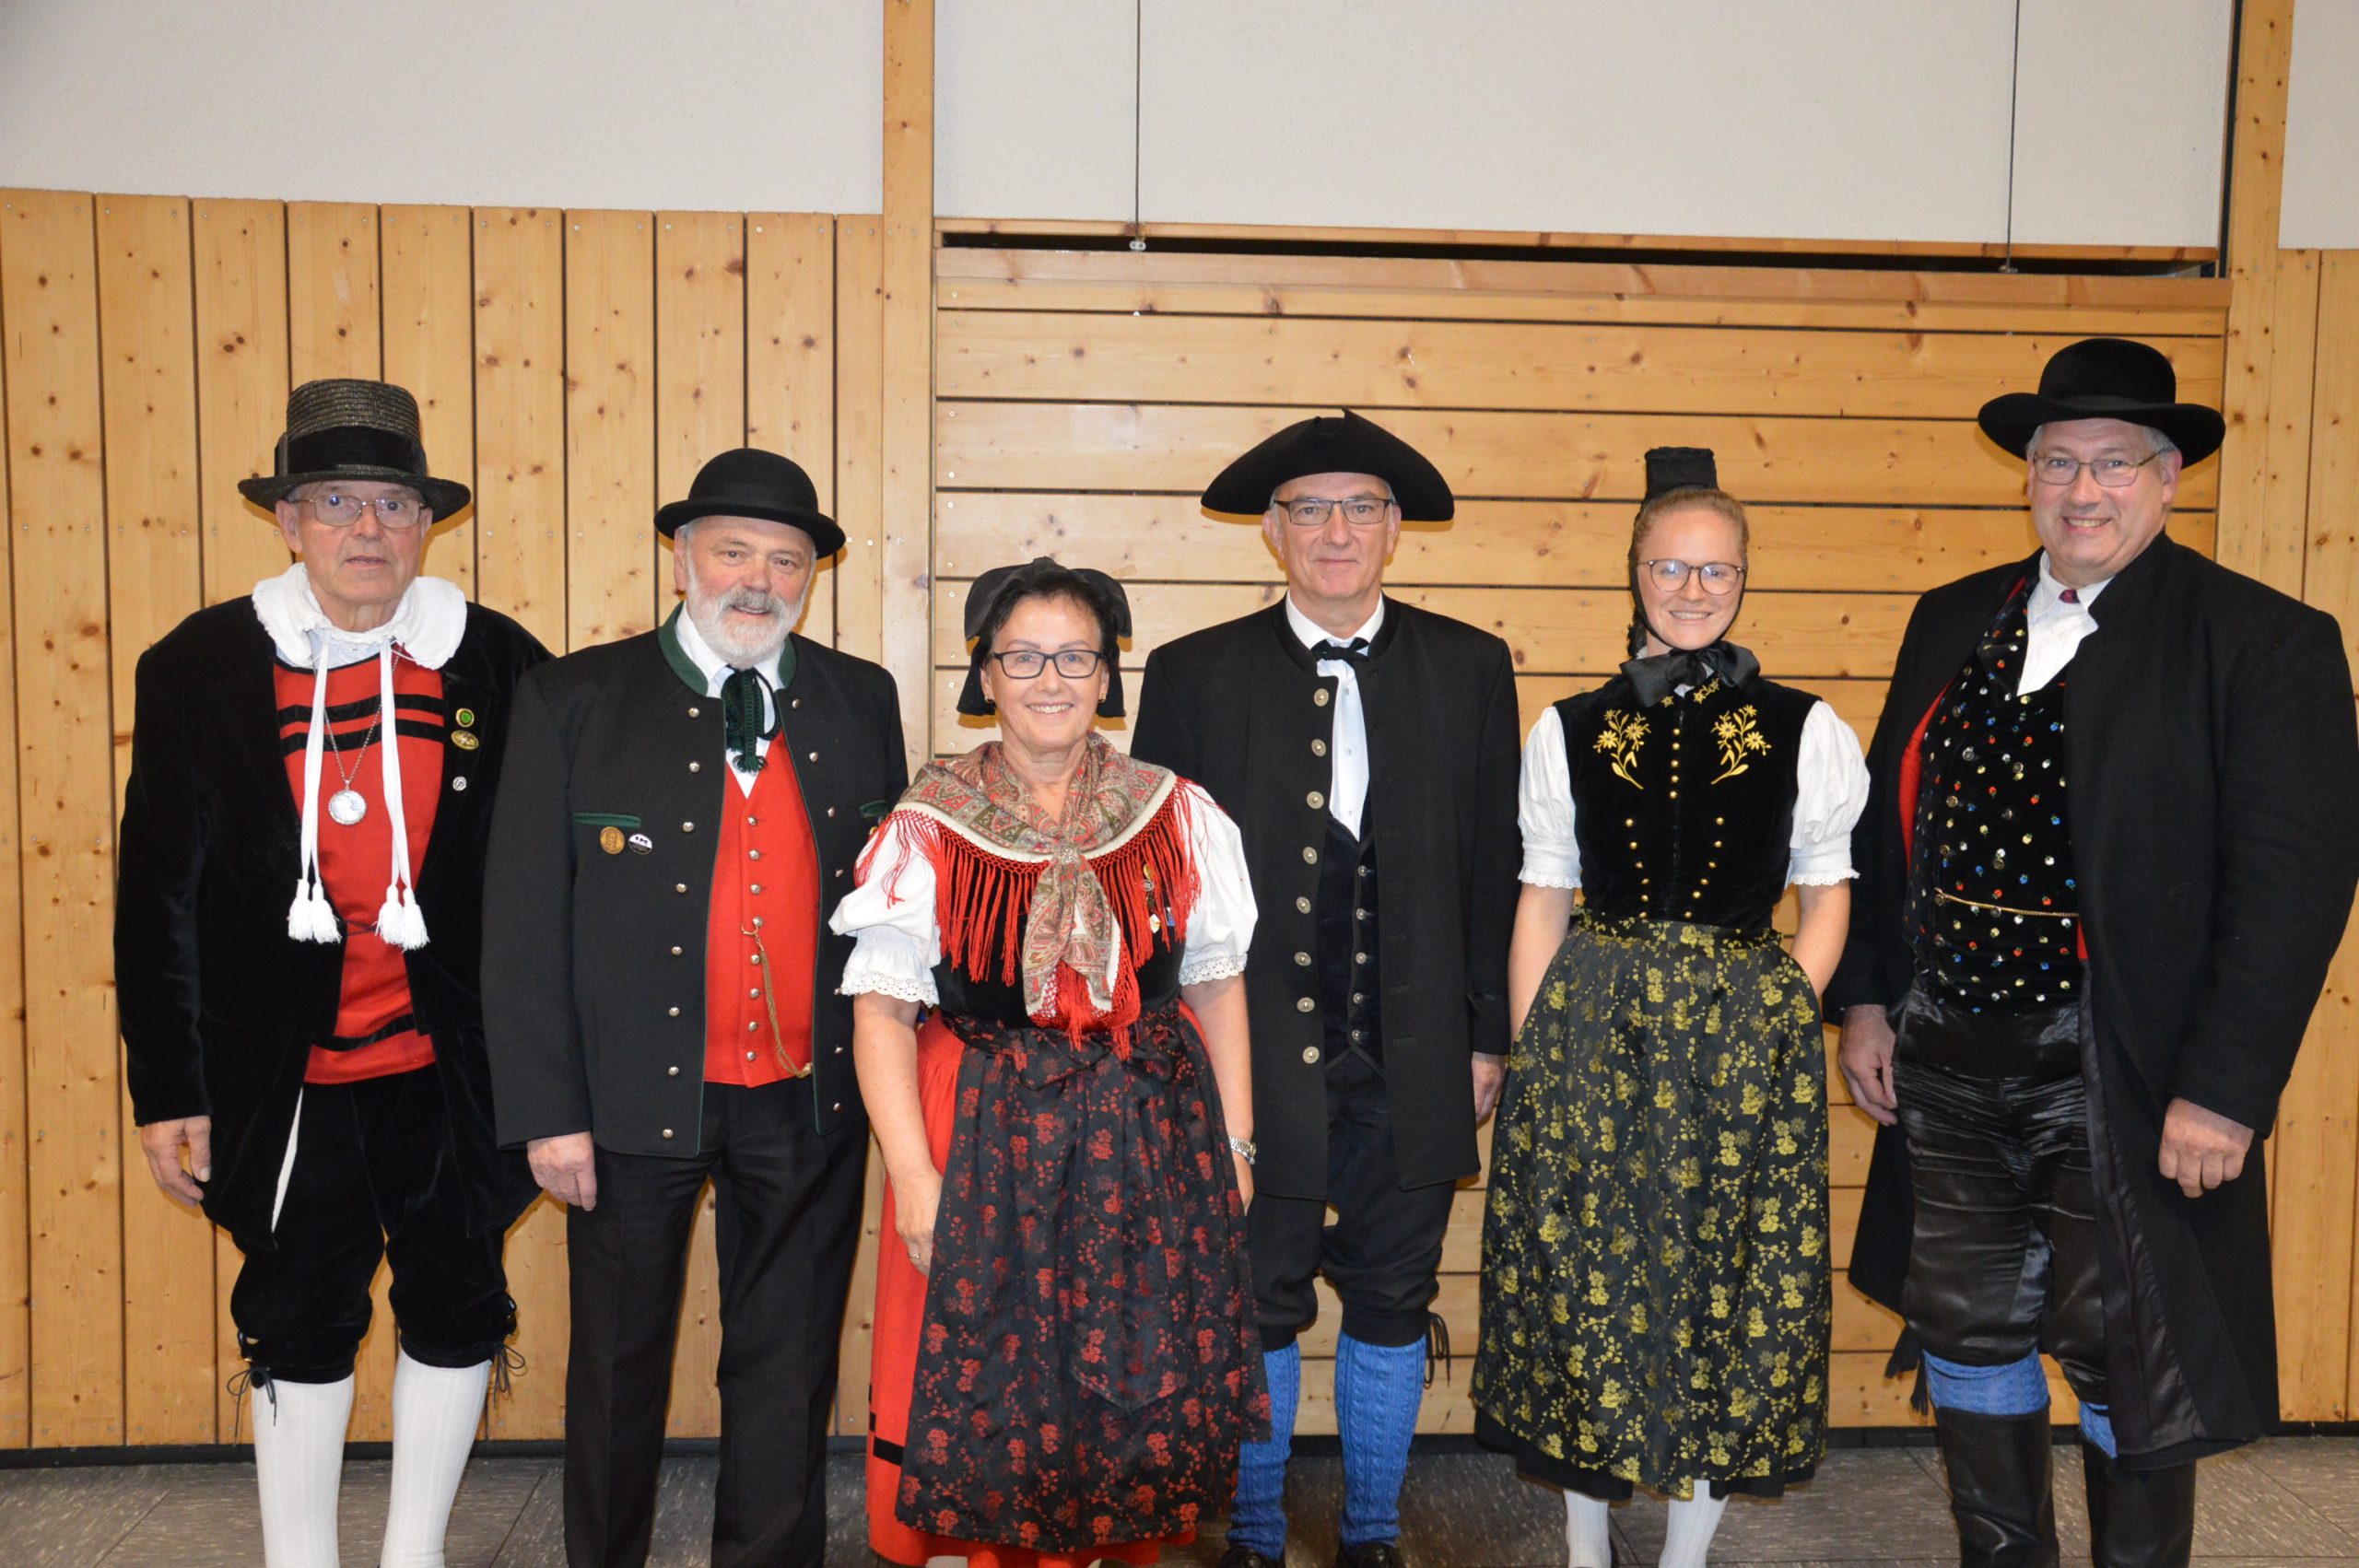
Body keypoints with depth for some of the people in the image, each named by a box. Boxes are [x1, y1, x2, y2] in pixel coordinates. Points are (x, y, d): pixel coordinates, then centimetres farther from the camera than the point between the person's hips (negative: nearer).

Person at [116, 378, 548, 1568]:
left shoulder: (498, 664, -3)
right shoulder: (201, 666, -2)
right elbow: (158, 894, 0)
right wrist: (167, 1089, -1)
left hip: (449, 1066, 1)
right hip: (285, 1074, 0)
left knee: (454, 1309, 11)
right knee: (297, 1325, 12)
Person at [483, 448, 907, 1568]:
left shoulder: (861, 700, 4)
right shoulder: (576, 700, -4)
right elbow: (523, 920, -5)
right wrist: (546, 1110, -9)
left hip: (809, 1102, 2)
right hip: (636, 1095, -2)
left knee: (787, 1366, 13)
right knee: (618, 1360, 14)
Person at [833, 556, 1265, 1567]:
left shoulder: (1178, 817, 3)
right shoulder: (930, 828, -3)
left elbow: (1217, 986, 7)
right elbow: (882, 1006, -6)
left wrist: (1235, 1144, 3)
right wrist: (913, 1176, -13)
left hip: (1151, 1144, 2)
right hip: (985, 1150, -1)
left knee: (1143, 1393, 8)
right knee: (993, 1397, 6)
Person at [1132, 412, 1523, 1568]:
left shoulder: (1470, 669, 4)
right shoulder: (1194, 676, 1)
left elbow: (1494, 866, 6)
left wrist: (1486, 1035, 4)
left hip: (1411, 1068, 2)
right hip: (1254, 1059, -1)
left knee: (1393, 1306, 13)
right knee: (1255, 1313, 8)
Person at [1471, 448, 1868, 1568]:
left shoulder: (1804, 731, 2)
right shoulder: (1569, 731, 4)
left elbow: (1827, 892, 6)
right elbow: (1542, 899, 6)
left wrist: (1788, 1015, -7)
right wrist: (1529, 1049, 0)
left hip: (1748, 1042, 0)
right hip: (1588, 1035, 1)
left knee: (1730, 1288, 7)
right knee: (1582, 1281, 6)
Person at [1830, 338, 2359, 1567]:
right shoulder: (1952, 623, 8)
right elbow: (1886, 822, 12)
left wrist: (2223, 1092, -16)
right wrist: (1865, 998, 7)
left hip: (2123, 1083, -5)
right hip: (1943, 1062, 5)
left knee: (2126, 1360, 9)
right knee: (1967, 1335, 16)